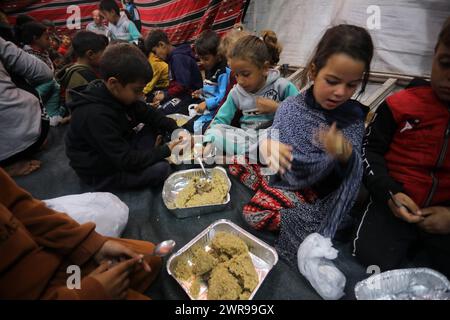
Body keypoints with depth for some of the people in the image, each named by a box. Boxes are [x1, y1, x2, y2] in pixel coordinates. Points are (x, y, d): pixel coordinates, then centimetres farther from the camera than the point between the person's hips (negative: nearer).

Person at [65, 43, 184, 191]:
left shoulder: (117, 94, -8)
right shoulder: (95, 116, -33)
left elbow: (149, 114, 3)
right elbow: (126, 161, -30)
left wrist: (176, 130, -11)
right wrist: (166, 150, -23)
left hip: (120, 151, 8)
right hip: (101, 173, -8)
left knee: (154, 127, 4)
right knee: (161, 169, -23)